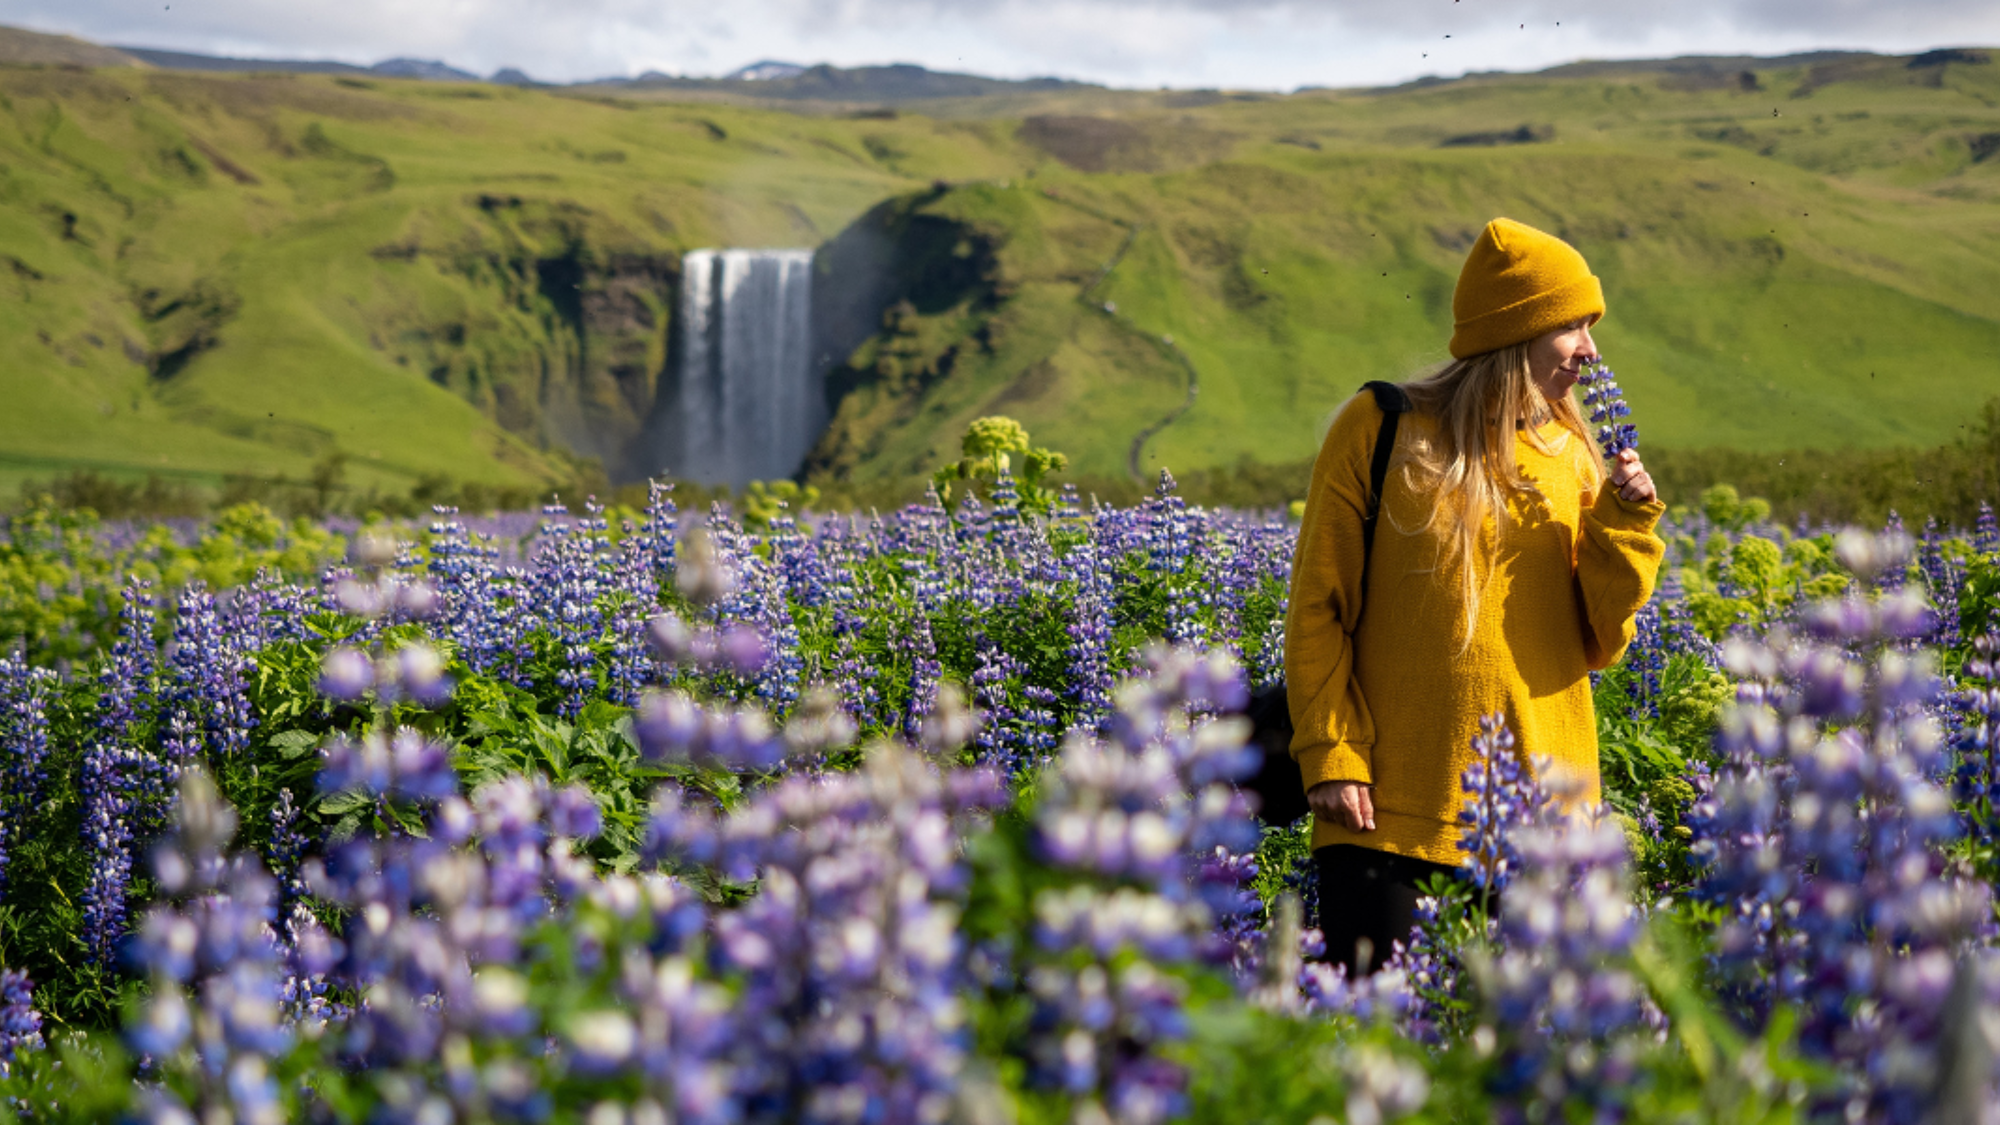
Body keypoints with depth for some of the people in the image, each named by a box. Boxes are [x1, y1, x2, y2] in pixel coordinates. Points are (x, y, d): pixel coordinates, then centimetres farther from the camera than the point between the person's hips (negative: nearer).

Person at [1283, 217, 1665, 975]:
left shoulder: (1570, 458, 11)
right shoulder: (1381, 430, -1)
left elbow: (1600, 644, 9)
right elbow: (1319, 607, -1)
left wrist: (1625, 522, -3)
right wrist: (1330, 756, -10)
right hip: (1391, 804, -4)